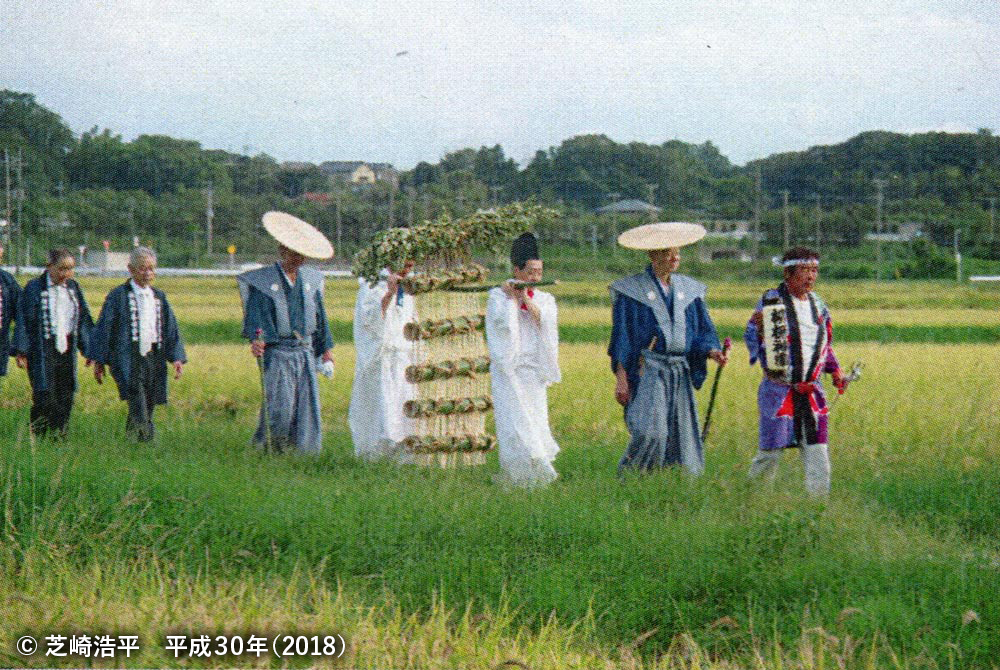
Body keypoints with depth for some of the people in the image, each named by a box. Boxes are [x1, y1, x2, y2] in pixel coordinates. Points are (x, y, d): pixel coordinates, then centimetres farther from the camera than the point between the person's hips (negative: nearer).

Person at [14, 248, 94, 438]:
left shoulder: (73, 288, 9)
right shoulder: (34, 288, -6)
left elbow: (84, 320, 15)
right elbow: (24, 321, -6)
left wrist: (88, 348, 12)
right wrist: (21, 351, -11)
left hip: (66, 350, 5)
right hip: (42, 350, -5)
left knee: (65, 397, 4)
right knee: (45, 396, -10)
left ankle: (59, 434, 12)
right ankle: (37, 436, -1)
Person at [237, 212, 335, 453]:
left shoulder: (311, 280, 15)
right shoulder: (262, 280, 0)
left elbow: (320, 317, 21)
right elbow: (255, 313, -10)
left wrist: (327, 349, 20)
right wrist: (255, 339, -26)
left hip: (305, 352, 5)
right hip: (276, 352, -5)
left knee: (307, 404, 1)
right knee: (279, 405, -13)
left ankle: (304, 451, 7)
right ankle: (267, 449, 3)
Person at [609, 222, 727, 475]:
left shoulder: (689, 290, 14)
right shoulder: (631, 290, 0)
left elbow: (703, 331, 15)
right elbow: (621, 337, -1)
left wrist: (712, 352, -7)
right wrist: (621, 378, -8)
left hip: (680, 374, 5)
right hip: (648, 371, -5)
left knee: (682, 435, 2)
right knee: (651, 432, -19)